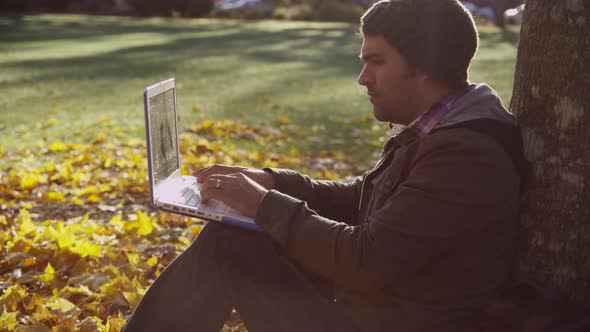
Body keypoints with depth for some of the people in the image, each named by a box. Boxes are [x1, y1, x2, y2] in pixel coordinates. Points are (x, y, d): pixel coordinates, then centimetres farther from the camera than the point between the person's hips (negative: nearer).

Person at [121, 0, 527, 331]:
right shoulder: (437, 132, 6)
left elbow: (368, 260, -28)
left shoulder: (465, 156, -25)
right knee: (225, 236, 2)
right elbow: (357, 199, 14)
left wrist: (265, 205, -18)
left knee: (225, 249, -11)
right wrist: (271, 181, 3)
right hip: (373, 296, 9)